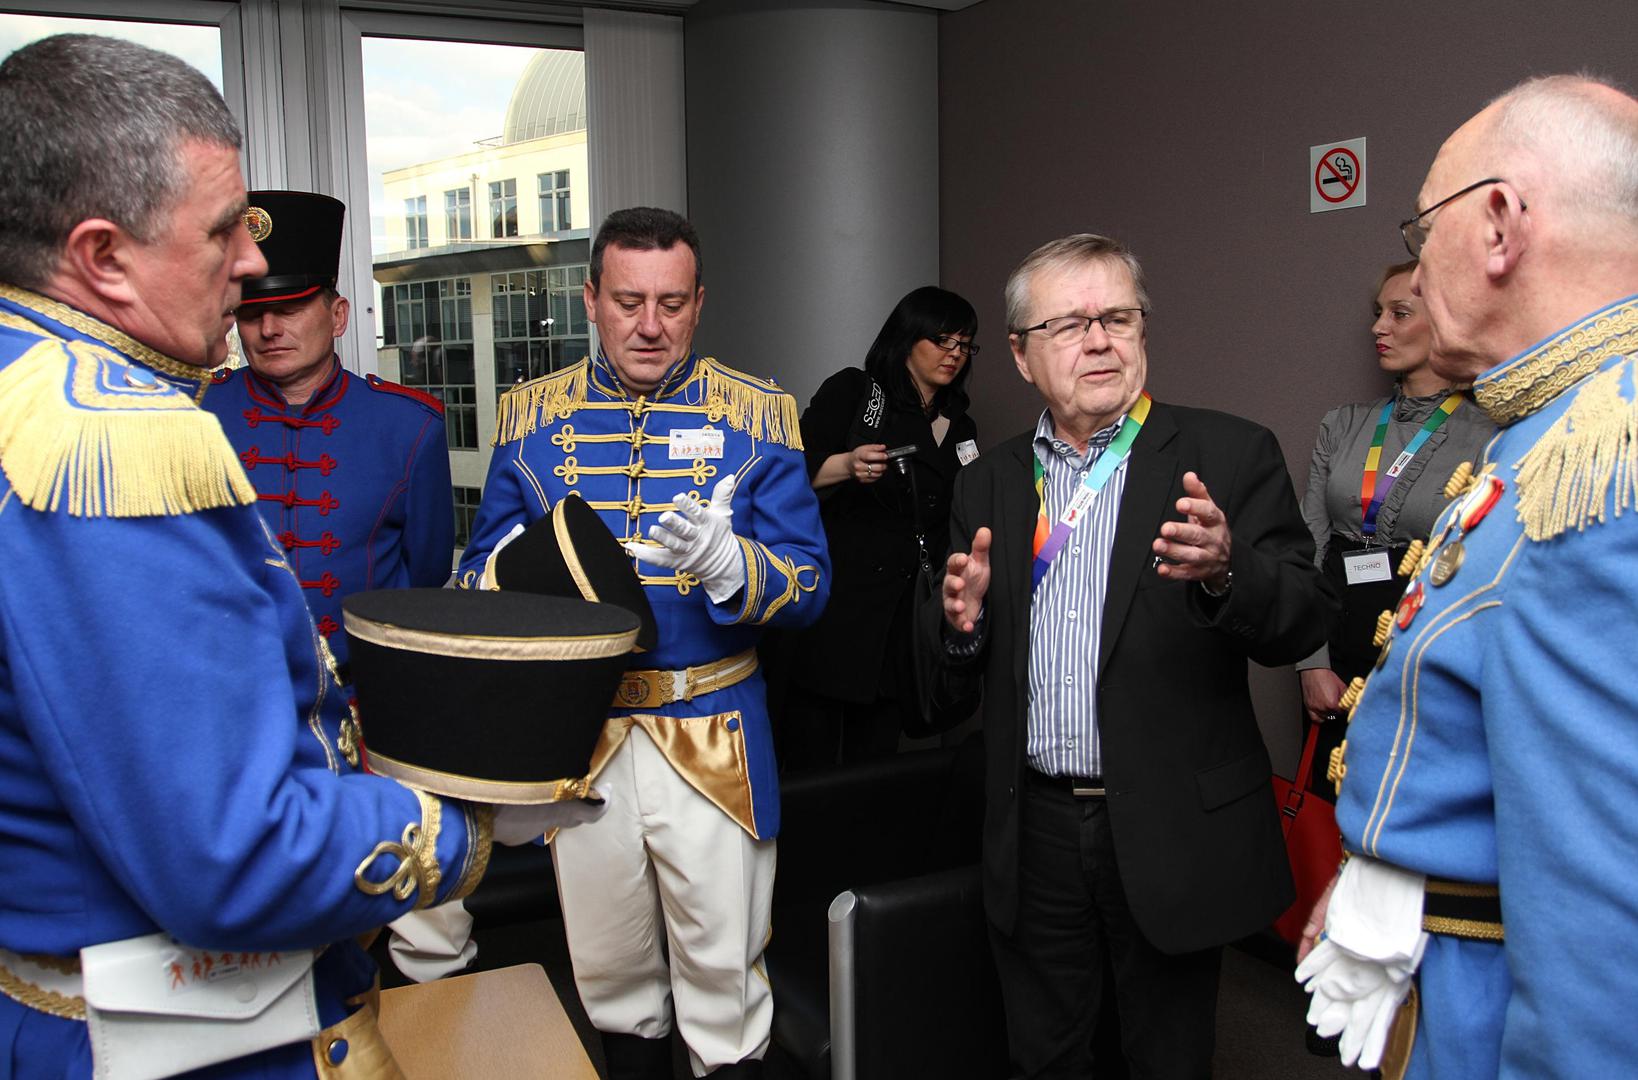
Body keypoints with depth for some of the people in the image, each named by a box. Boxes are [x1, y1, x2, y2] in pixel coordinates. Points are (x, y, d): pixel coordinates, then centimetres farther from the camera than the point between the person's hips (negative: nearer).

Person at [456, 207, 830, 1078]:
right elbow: (480, 572, 8)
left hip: (712, 741, -2)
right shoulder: (533, 414, 4)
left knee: (722, 976, 10)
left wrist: (726, 562, -28)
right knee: (607, 973, 19)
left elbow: (809, 585, -7)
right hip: (578, 735, 3)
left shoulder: (758, 414, -3)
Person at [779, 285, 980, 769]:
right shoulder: (852, 391, 2)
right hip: (833, 607, -5)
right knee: (809, 763, -5)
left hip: (904, 620, 5)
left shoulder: (961, 429, 18)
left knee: (877, 752, 7)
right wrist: (847, 465, -20)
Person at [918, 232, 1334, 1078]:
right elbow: (952, 683, 9)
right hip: (1033, 835, 3)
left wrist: (1225, 573, -30)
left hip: (1171, 833, -2)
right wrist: (961, 621, -14)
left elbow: (1304, 621, -11)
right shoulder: (989, 484, 6)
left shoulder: (1229, 457, -4)